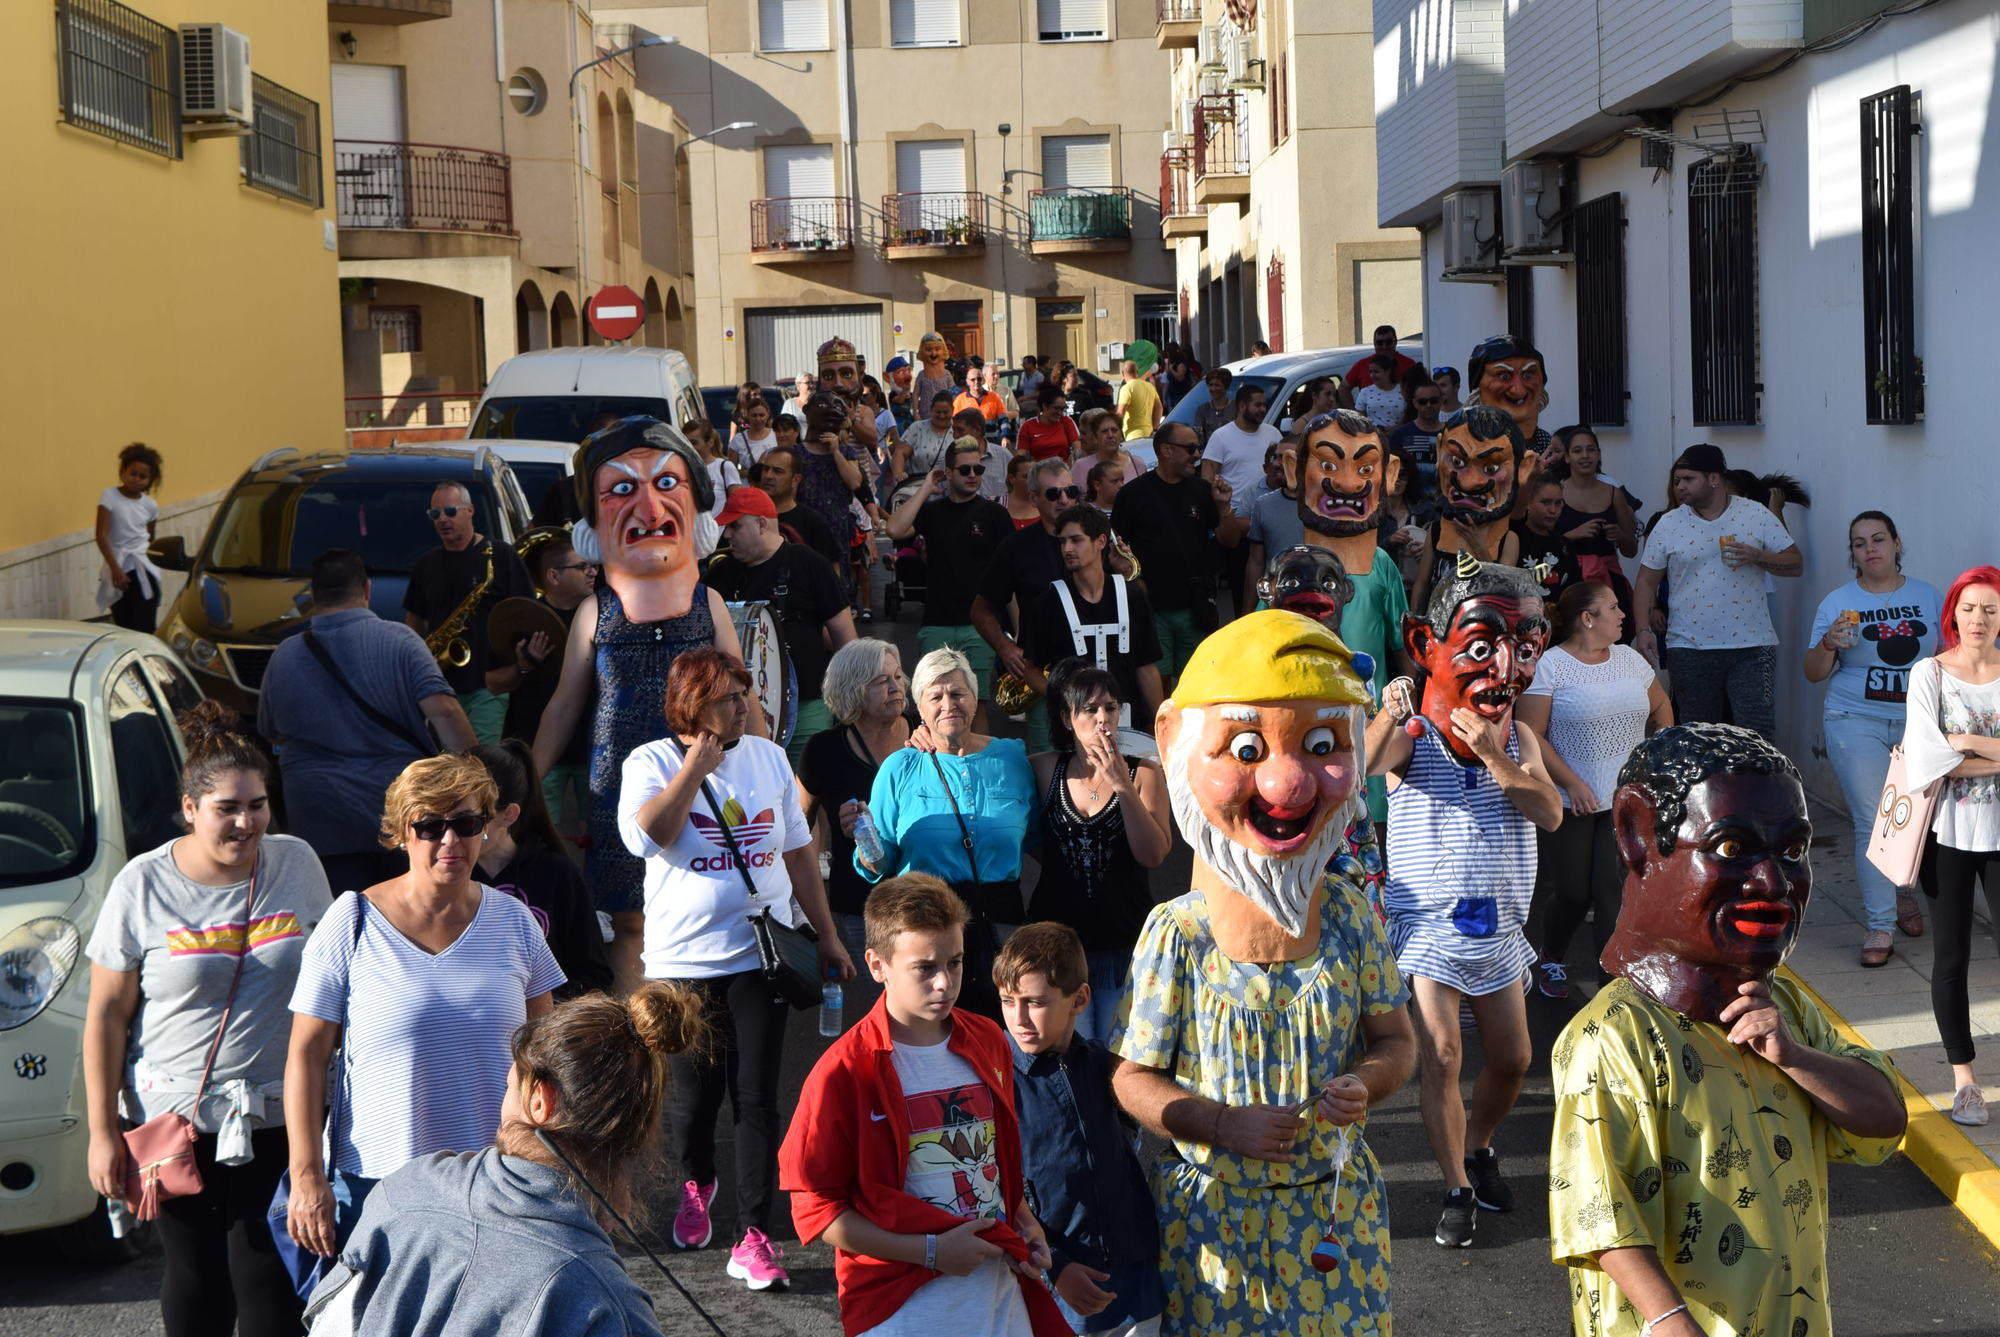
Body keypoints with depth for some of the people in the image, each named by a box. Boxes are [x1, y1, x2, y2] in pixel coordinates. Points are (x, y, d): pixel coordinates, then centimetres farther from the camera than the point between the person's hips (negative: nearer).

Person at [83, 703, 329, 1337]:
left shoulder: (296, 863, 0)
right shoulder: (143, 885, -6)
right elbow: (107, 1014, -2)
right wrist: (103, 1131, -5)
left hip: (278, 1117, 1)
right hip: (174, 1117, -1)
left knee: (268, 1276, -2)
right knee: (194, 1274, 8)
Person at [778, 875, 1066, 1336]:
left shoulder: (988, 1043, 6)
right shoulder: (844, 1072, -12)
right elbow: (816, 1210, -11)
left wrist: (1024, 1223, 3)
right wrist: (932, 1251, -14)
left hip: (1000, 1287, 5)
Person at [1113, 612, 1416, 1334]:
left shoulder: (1350, 917, -5)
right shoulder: (1177, 934, -14)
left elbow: (1395, 1038, 5)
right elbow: (1133, 1077, -7)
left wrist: (1365, 1082, -17)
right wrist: (1227, 1125, -21)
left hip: (1336, 1203, 3)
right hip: (1215, 1212, -2)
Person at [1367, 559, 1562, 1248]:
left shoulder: (1517, 740, 3)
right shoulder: (1410, 740, -10)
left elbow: (1549, 813, -13)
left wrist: (1493, 755, -25)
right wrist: (1388, 717, -50)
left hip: (1497, 925, 5)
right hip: (1428, 923, -5)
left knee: (1511, 1057, 12)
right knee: (1441, 1055, -11)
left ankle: (1478, 1146, 39)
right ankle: (1458, 1188, 3)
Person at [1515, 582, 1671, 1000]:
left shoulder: (1628, 658, 9)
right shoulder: (1549, 665, -10)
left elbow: (1661, 706, 24)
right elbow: (1530, 735, -13)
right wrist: (1571, 783, -17)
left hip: (1627, 799, 4)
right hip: (1571, 803, -4)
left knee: (1615, 887, -7)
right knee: (1573, 891, 5)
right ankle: (1550, 958, 34)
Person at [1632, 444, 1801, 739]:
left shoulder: (1757, 515, 2)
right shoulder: (1669, 524, 5)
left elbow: (1795, 563, 2)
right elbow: (1646, 582, 6)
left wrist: (1757, 556, -15)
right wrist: (1644, 630, -6)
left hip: (1751, 646, -1)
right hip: (1689, 649, 1)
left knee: (1758, 734, -6)